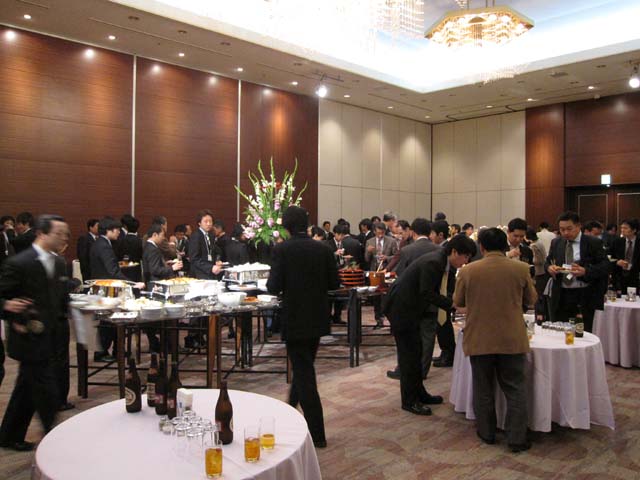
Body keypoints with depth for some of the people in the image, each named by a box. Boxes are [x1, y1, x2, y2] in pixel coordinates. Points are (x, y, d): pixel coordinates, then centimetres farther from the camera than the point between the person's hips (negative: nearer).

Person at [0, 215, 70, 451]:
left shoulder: (58, 263, 7)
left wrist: (54, 321, 4)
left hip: (46, 339, 8)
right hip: (30, 339, -8)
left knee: (27, 390, 19)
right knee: (47, 394, -2)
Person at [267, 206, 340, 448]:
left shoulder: (282, 249, -14)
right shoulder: (322, 249, -1)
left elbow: (274, 287, -16)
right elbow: (334, 283, 1)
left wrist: (275, 284, 5)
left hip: (295, 319, -5)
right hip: (317, 319, 5)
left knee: (303, 373, 3)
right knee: (304, 368, 23)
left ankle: (317, 434, 6)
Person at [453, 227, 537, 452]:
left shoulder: (468, 271, -8)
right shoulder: (520, 269, -6)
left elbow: (458, 302, 5)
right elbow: (531, 299, 8)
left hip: (479, 340, 0)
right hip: (512, 340, 0)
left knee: (483, 389, 15)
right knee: (515, 391, 11)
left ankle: (487, 433, 26)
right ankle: (517, 438, 14)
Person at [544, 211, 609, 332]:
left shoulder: (593, 243, -2)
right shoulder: (556, 243, 11)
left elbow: (605, 266, -8)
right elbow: (547, 262, 16)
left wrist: (585, 271, -25)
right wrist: (549, 267, -9)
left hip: (585, 298, -3)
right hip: (561, 297, 4)